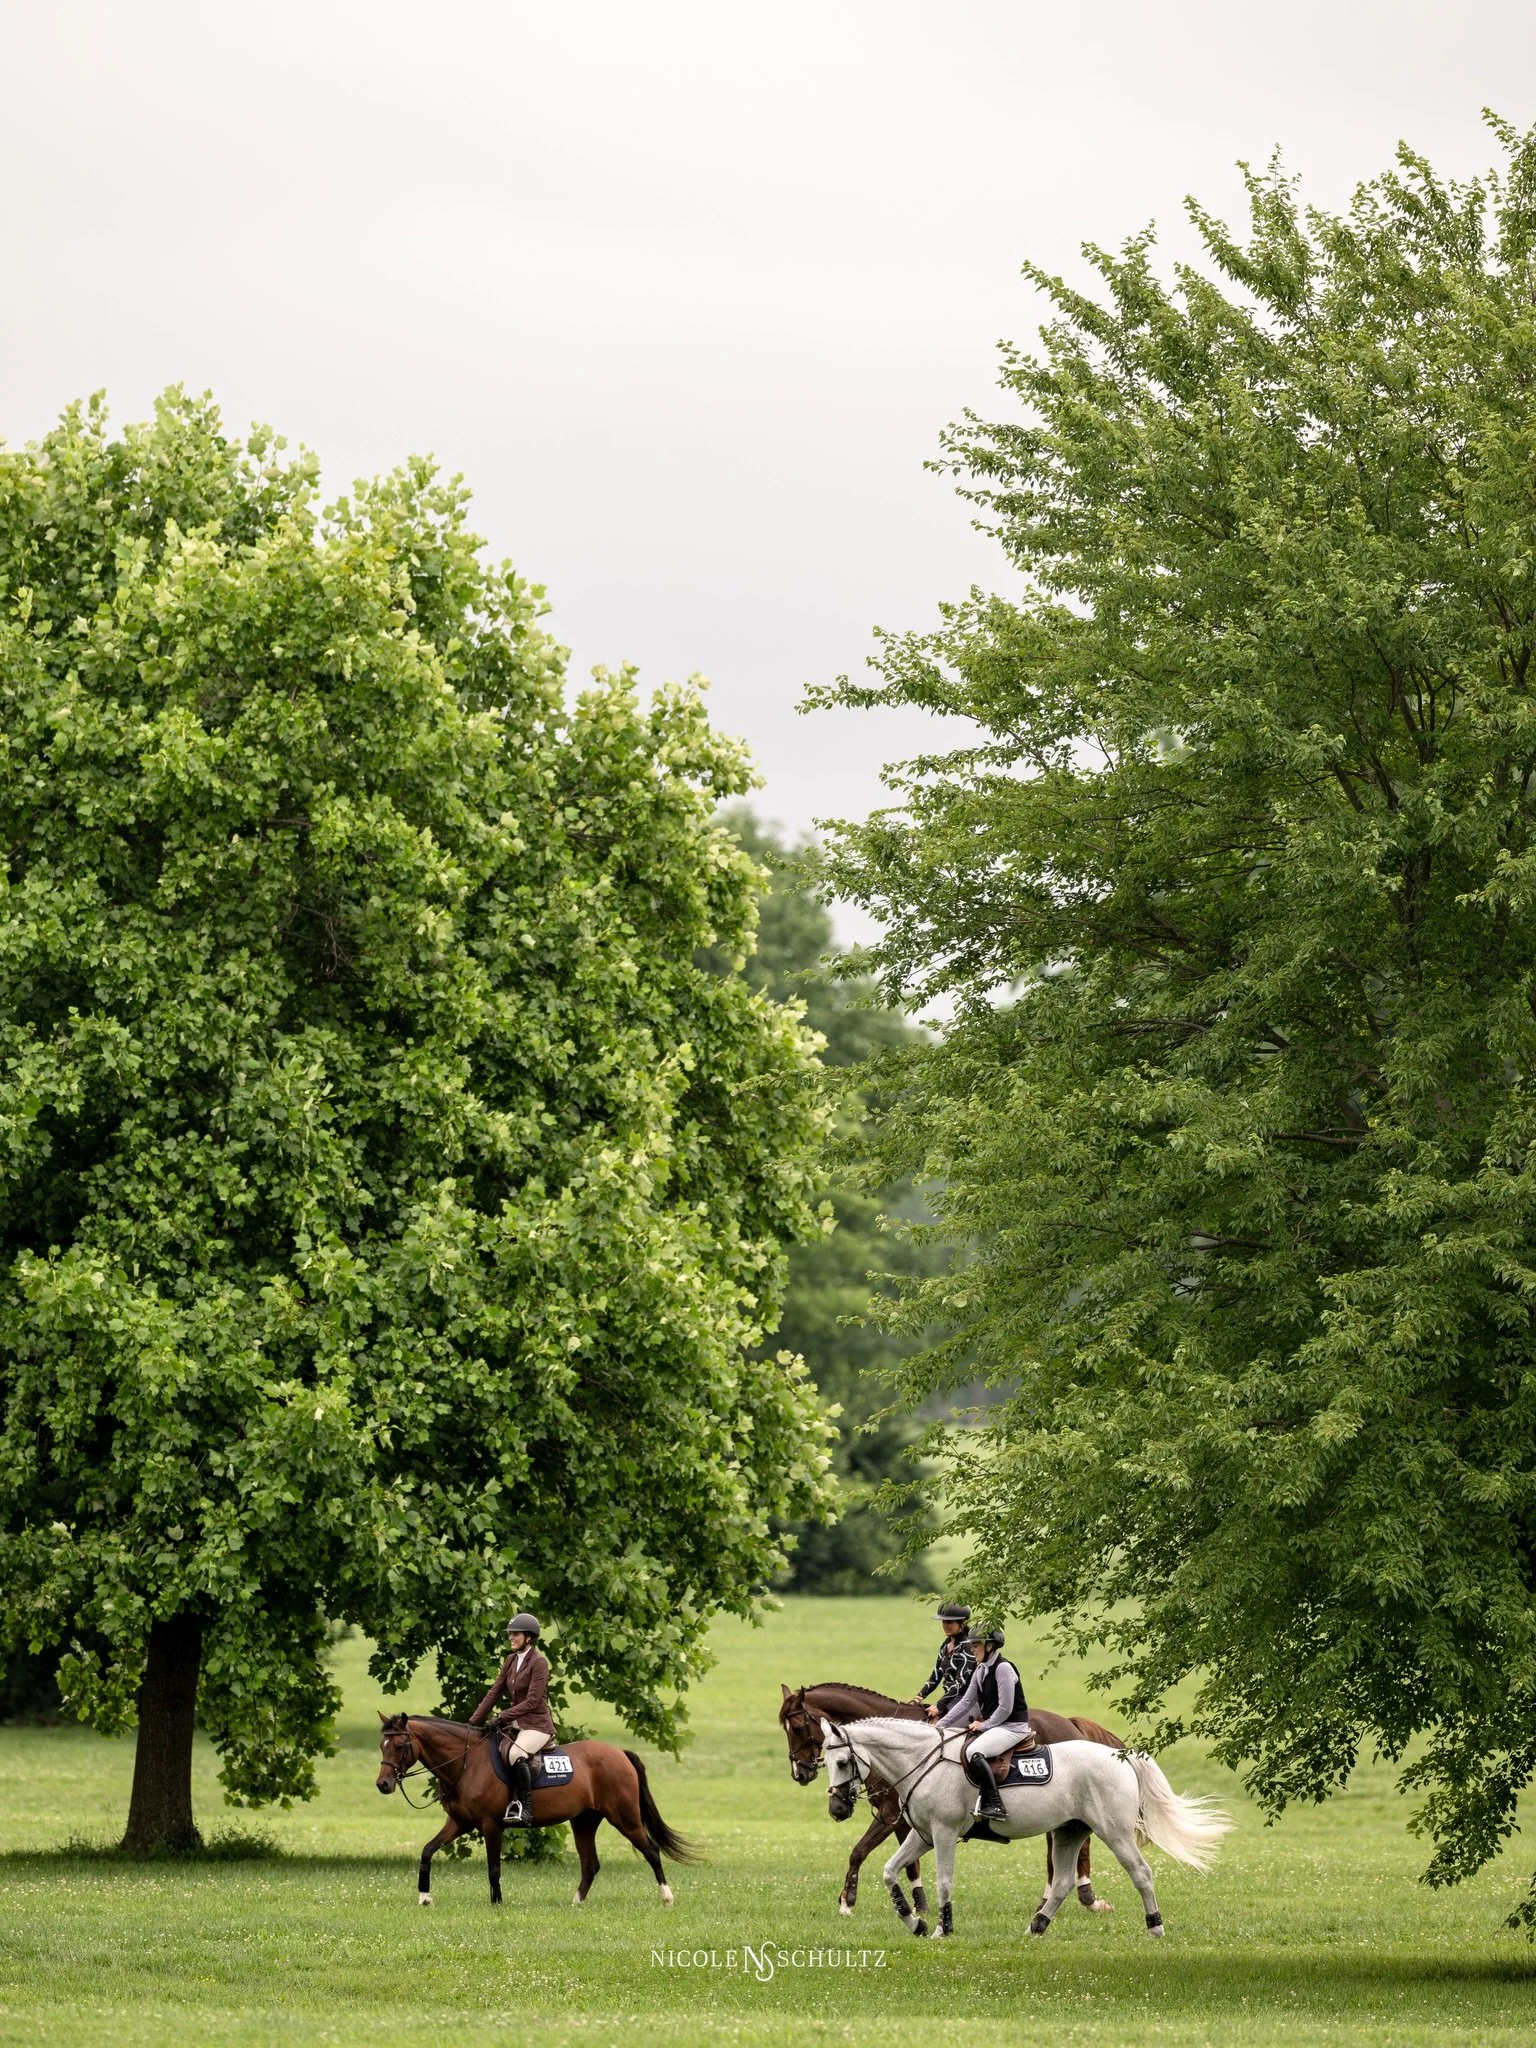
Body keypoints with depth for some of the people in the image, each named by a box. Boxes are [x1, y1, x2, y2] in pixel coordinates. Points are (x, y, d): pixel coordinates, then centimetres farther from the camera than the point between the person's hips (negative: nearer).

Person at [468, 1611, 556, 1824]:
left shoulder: (539, 1662, -12)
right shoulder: (512, 1661, 12)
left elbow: (532, 1701, -18)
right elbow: (495, 1692, 11)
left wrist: (505, 1715, -23)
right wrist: (476, 1719, 3)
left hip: (537, 1724, -9)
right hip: (516, 1723, 9)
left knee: (516, 1753, -34)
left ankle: (525, 1809, -31)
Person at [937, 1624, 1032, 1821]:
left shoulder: (1003, 1668, -15)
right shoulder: (981, 1670, 12)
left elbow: (1005, 1709, -18)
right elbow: (966, 1702, 13)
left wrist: (984, 1725, -12)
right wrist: (941, 1725, 7)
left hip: (1013, 1726, -10)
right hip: (993, 1724, 10)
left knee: (975, 1752, -32)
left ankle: (995, 1805, -36)